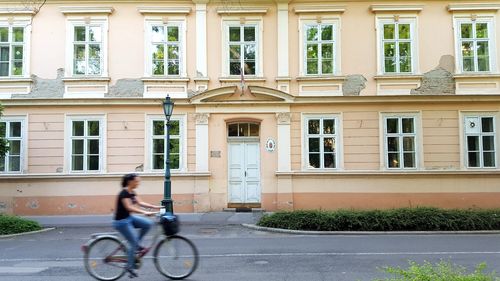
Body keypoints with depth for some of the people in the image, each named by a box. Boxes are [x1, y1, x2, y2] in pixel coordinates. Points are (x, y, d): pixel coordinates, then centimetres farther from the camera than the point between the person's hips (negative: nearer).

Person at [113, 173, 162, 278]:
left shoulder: (132, 192, 7)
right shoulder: (124, 193, -20)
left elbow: (140, 203, 5)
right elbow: (129, 207, -30)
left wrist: (156, 207, -2)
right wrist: (145, 212, -40)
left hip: (129, 218, 9)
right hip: (121, 221, -9)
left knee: (148, 223, -6)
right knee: (134, 243, -7)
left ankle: (136, 244, 7)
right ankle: (130, 267, 7)